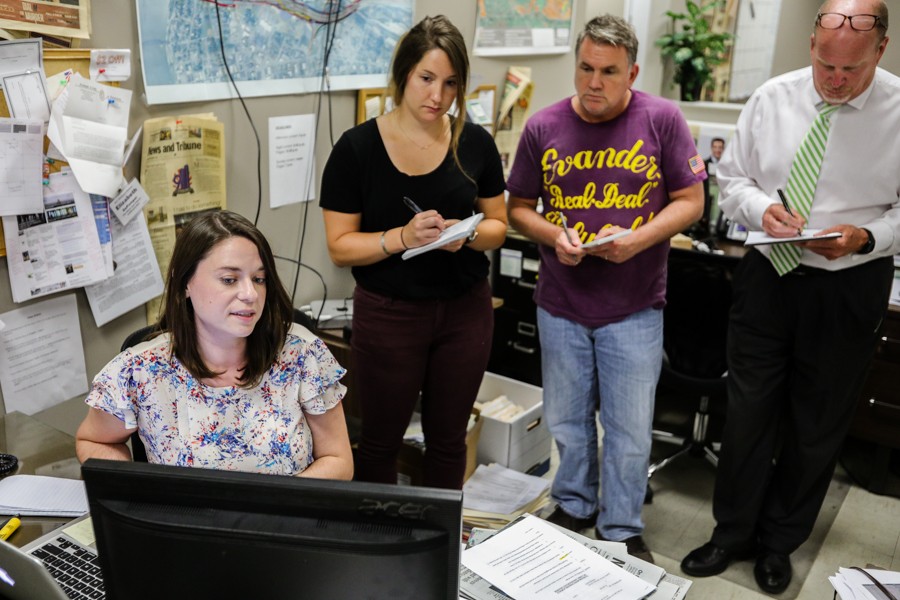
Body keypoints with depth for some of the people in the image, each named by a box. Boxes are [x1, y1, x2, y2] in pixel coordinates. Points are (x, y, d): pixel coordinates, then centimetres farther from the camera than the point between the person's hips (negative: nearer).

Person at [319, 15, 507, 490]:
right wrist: (402, 237, -25)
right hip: (388, 314, -2)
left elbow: (498, 225, 6)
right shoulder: (357, 147, -9)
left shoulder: (475, 143, -1)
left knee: (448, 437, 16)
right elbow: (340, 246, -9)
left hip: (465, 311, 3)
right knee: (380, 441, 13)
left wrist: (468, 234, -16)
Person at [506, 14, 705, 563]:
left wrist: (638, 239, -20)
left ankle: (623, 530, 31)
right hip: (561, 304, 2)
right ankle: (574, 506, 41)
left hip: (634, 308, -2)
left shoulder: (662, 120, -8)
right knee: (567, 420, 17)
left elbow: (691, 201, -5)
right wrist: (553, 236, -16)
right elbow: (519, 207, 4)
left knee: (630, 429, 8)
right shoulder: (544, 127, -3)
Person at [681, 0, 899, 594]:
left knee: (818, 423, 12)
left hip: (849, 287, -1)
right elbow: (732, 178, 6)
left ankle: (779, 542, 33)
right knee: (749, 409, 9)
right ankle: (732, 532, 28)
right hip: (768, 275, 2)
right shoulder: (772, 99, -2)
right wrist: (762, 207, -15)